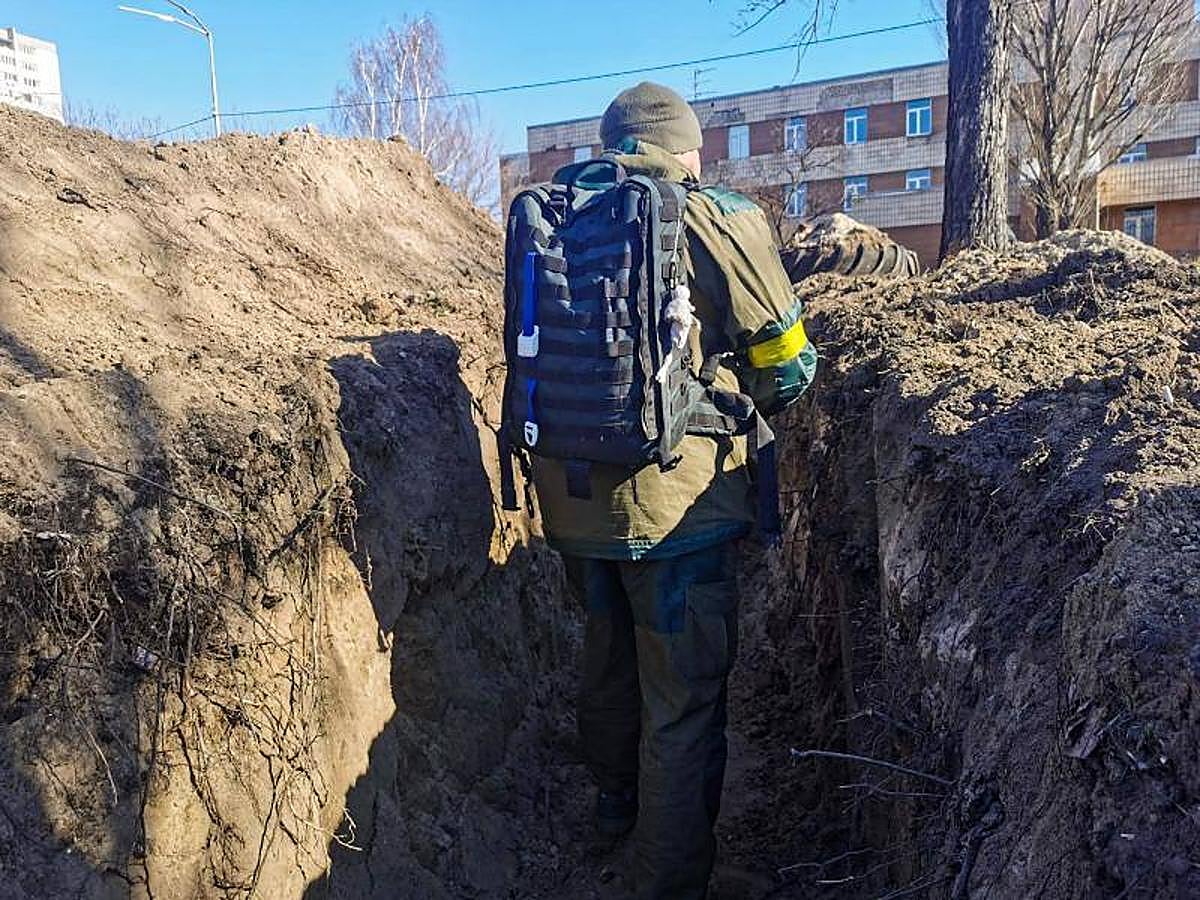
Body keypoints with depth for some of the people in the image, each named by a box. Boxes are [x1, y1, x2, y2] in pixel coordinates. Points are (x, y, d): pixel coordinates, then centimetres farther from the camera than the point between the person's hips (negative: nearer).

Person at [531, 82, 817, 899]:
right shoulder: (722, 220, -7)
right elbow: (788, 361, -2)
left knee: (608, 653, 27)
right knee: (684, 701, 8)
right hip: (676, 501, -5)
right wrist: (735, 408, 17)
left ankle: (617, 799, 51)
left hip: (571, 496, 6)